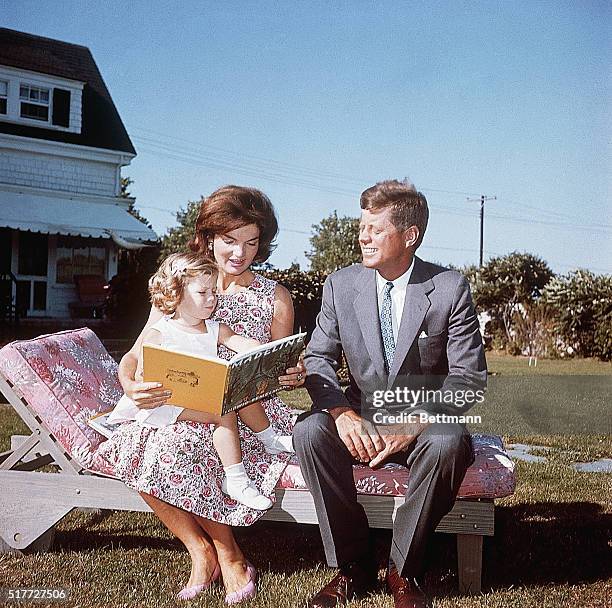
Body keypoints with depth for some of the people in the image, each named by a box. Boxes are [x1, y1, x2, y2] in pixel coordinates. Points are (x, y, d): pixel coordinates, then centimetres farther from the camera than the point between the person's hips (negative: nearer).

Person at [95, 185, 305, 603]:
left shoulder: (275, 297, 7)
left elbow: (279, 372, 10)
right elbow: (136, 354, 1)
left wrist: (293, 377, -14)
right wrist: (131, 385, -22)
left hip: (247, 411, -2)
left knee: (180, 444, -31)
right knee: (135, 445, -28)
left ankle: (225, 552, -7)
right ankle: (200, 550, -10)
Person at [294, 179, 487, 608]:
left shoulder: (450, 288, -9)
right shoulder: (340, 285, -1)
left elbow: (469, 376, -9)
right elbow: (318, 359, 0)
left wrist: (413, 426, -23)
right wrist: (342, 414, -21)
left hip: (424, 423, -2)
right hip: (361, 420, 2)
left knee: (449, 442, -35)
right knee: (309, 430, -27)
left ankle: (404, 570, -12)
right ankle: (352, 567, -12)